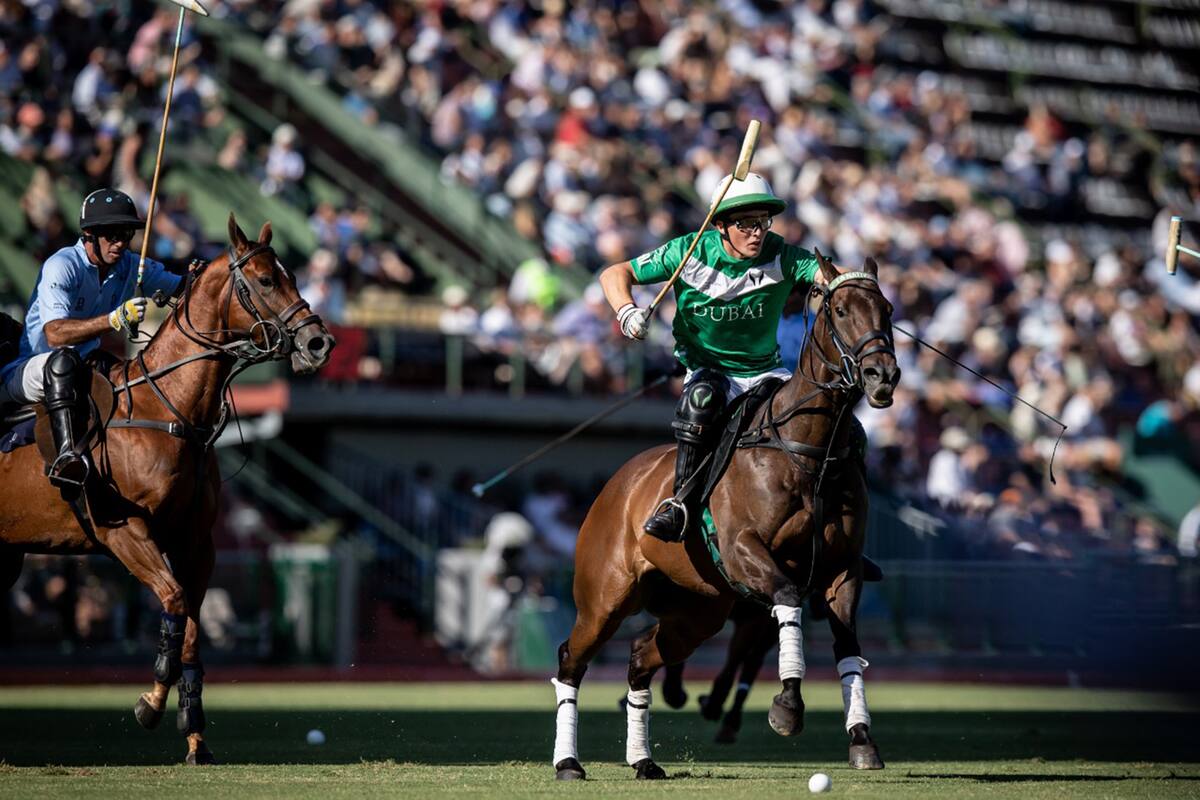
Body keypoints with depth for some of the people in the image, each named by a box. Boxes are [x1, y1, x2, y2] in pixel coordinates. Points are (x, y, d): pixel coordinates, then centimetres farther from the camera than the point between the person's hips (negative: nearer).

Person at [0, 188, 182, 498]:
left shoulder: (130, 266, 2)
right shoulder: (61, 266, -19)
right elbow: (55, 334, -32)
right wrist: (114, 319, -45)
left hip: (84, 375, 7)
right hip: (27, 371, -7)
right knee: (63, 359, -40)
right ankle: (67, 455, -58)